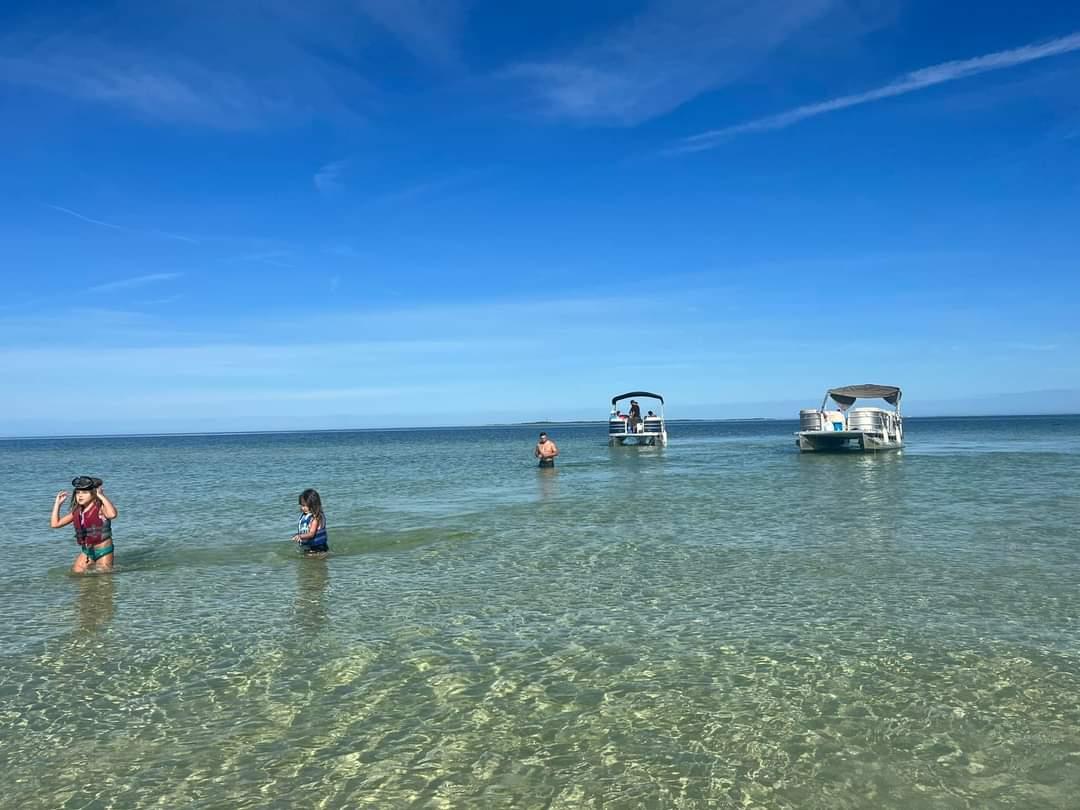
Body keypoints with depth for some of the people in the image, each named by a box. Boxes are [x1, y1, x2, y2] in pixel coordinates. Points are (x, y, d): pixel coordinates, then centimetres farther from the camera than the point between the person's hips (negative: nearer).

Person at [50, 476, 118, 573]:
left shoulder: (100, 508, -17)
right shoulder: (77, 511, 3)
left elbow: (112, 514, -42)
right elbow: (55, 524, 7)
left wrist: (102, 496, -33)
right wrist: (57, 503, 4)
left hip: (103, 550, -6)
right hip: (86, 551, 6)